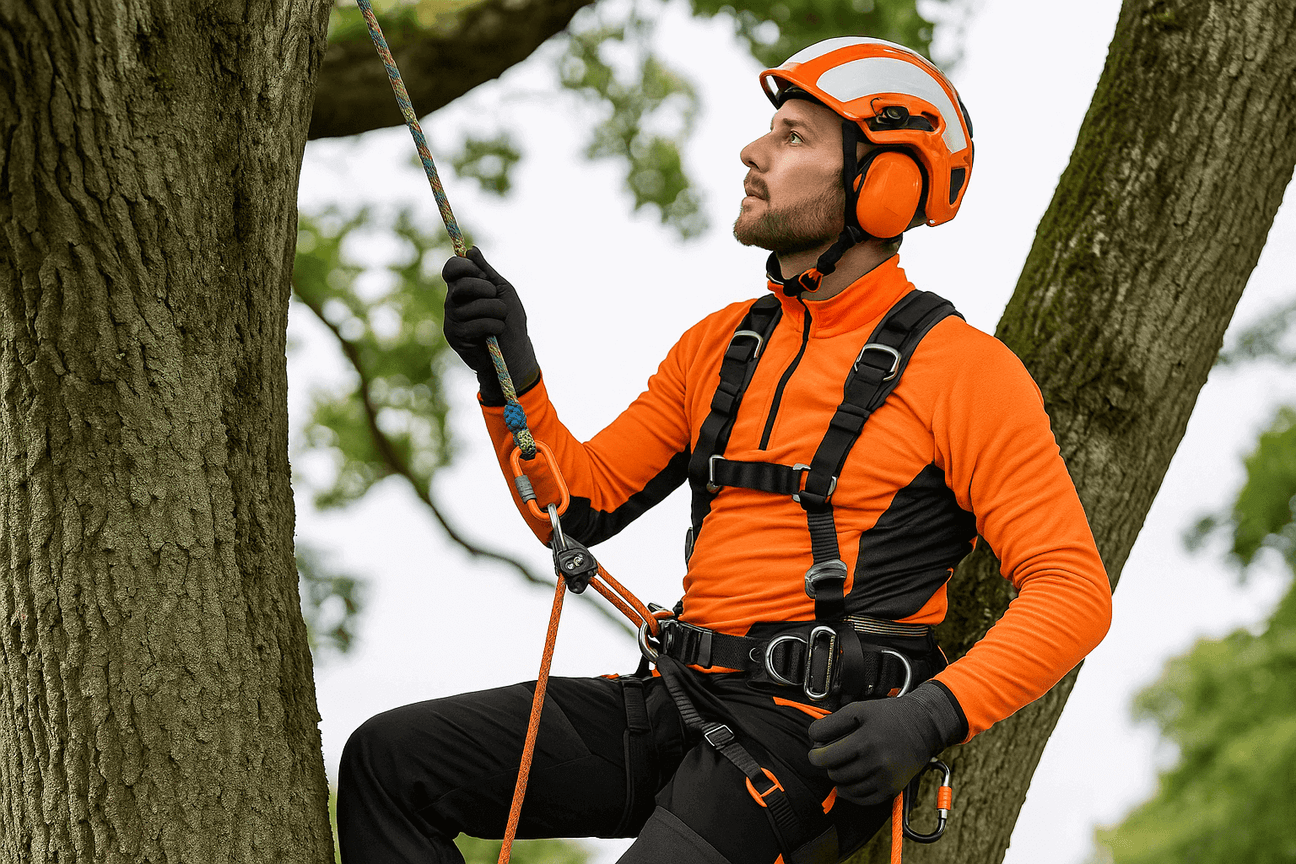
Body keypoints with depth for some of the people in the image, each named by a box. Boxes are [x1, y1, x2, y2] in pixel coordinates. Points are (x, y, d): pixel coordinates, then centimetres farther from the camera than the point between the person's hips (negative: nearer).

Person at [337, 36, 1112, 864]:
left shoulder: (962, 371, -4)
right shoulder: (722, 344, 17)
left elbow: (1073, 592, -10)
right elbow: (580, 504, 17)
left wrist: (931, 715, -23)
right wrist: (511, 372, 0)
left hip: (819, 731, -7)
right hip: (677, 703, 7)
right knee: (391, 759, -3)